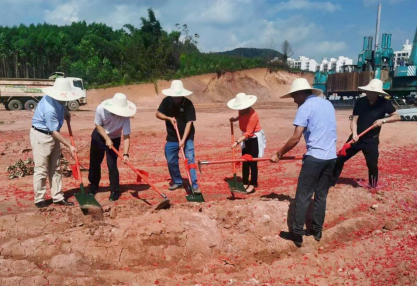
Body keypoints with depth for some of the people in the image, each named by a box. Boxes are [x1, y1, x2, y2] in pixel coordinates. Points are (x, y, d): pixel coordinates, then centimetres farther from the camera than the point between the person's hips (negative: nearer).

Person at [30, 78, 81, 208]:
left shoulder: (57, 99, -7)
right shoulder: (49, 109, -32)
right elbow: (54, 132, -25)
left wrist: (65, 111, 9)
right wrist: (70, 146, -20)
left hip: (52, 136, 9)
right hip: (41, 136, -9)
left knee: (55, 168, 11)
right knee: (41, 169, -1)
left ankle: (58, 197, 18)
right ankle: (39, 199, 12)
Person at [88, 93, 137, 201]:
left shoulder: (125, 117, -31)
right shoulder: (101, 109, -29)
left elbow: (126, 136, -31)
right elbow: (98, 125, -14)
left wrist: (125, 154, -40)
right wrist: (107, 139, -25)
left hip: (114, 139, -2)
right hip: (99, 136, 2)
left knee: (112, 165, -11)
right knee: (94, 162, 11)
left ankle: (115, 191, 5)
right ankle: (93, 186, 33)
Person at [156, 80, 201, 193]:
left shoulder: (188, 104, -17)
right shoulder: (167, 101, -7)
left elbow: (189, 122, -21)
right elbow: (158, 114, 1)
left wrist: (183, 140, -28)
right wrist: (169, 118, -19)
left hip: (187, 136, -4)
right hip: (172, 137, 4)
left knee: (190, 159, -11)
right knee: (171, 161, 8)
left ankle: (194, 185, -7)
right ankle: (177, 181, 27)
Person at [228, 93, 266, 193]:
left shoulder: (252, 115, -31)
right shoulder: (242, 111, -8)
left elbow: (248, 133, -31)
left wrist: (237, 142, -36)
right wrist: (235, 119, -2)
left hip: (255, 139, -8)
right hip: (246, 138, 8)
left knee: (252, 162, -4)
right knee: (244, 161, 10)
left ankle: (253, 184, 6)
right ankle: (245, 183, 20)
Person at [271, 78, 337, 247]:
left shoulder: (305, 107, -8)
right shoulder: (328, 104, 15)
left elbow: (295, 138, -13)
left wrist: (279, 154, -3)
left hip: (315, 157, -7)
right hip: (331, 157, 7)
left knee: (303, 197, 1)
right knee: (321, 195, 15)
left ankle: (297, 234, 6)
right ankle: (317, 231, 23)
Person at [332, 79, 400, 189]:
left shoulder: (384, 103, -8)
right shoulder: (360, 102, -5)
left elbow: (397, 116, -2)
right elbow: (354, 120, -7)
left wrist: (383, 120, -19)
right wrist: (354, 134, -23)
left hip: (371, 140, -2)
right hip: (356, 138, 2)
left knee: (372, 165, 1)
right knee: (340, 159, 2)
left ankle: (373, 187, 26)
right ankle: (331, 182, 16)